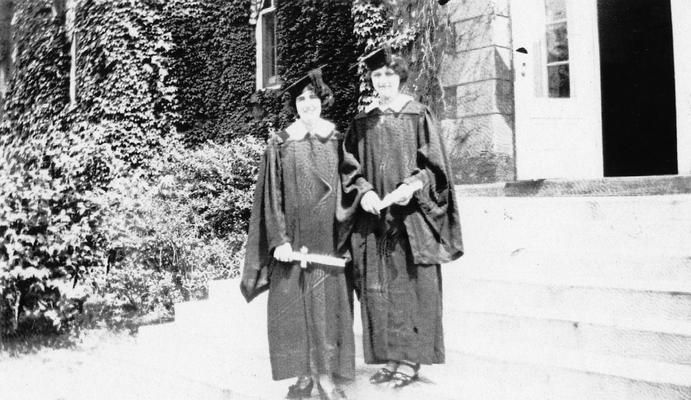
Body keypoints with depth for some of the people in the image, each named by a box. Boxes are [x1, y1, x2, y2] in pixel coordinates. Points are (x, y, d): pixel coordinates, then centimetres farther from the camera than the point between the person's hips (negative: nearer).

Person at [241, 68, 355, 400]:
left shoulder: (338, 142, 7)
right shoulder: (280, 145, 2)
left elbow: (347, 189, 7)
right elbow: (271, 197, -1)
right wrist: (279, 240, -11)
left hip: (328, 239, 1)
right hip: (294, 238, -1)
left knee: (329, 304, 3)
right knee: (295, 306, 1)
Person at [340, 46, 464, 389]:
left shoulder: (418, 116, 1)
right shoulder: (362, 123, 11)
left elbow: (434, 165, -2)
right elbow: (350, 167, 8)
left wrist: (412, 186, -19)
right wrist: (363, 192, -10)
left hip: (410, 216, -3)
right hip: (374, 218, 4)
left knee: (411, 287, -1)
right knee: (378, 290, 4)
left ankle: (411, 359, 8)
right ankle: (390, 357, 15)